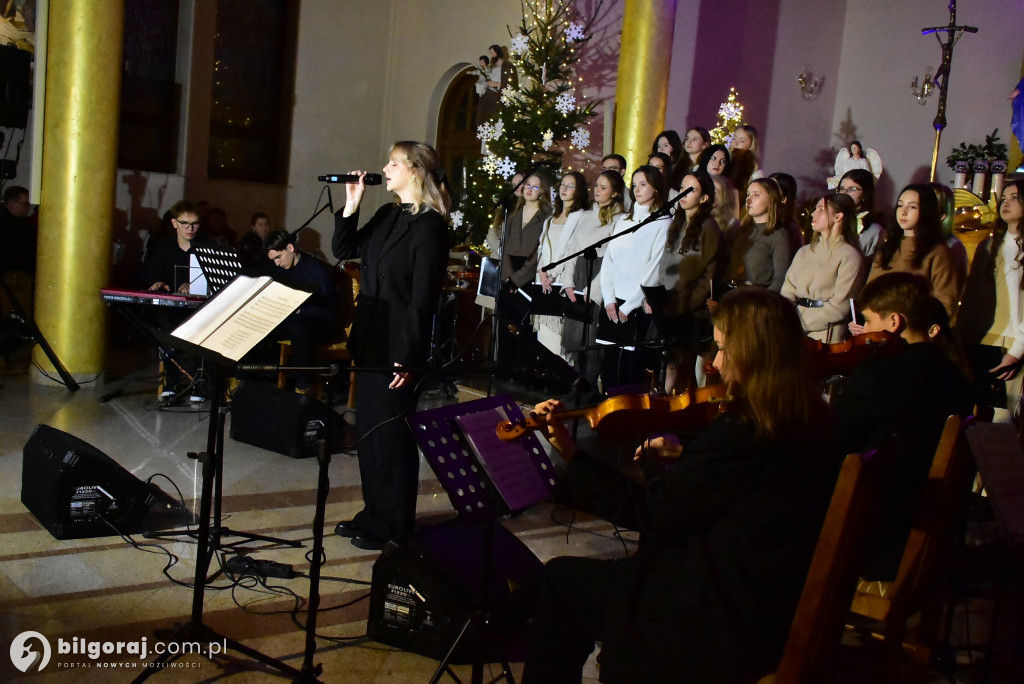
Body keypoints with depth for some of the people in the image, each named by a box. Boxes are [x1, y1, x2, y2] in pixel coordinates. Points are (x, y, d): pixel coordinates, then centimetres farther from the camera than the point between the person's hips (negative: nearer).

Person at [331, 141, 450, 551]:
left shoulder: (429, 226, -13)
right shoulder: (387, 215, 12)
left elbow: (423, 297, -17)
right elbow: (344, 251, 18)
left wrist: (408, 356, -19)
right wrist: (350, 208, 4)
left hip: (397, 344, -9)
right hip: (370, 339, 9)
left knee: (391, 432, 1)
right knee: (368, 428, 15)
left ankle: (394, 525, 15)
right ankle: (374, 513, 29)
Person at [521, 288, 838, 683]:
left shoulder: (740, 432, -25)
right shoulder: (808, 425, 1)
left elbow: (647, 512, -17)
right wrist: (684, 456, 8)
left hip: (727, 626, -9)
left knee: (562, 577, 6)